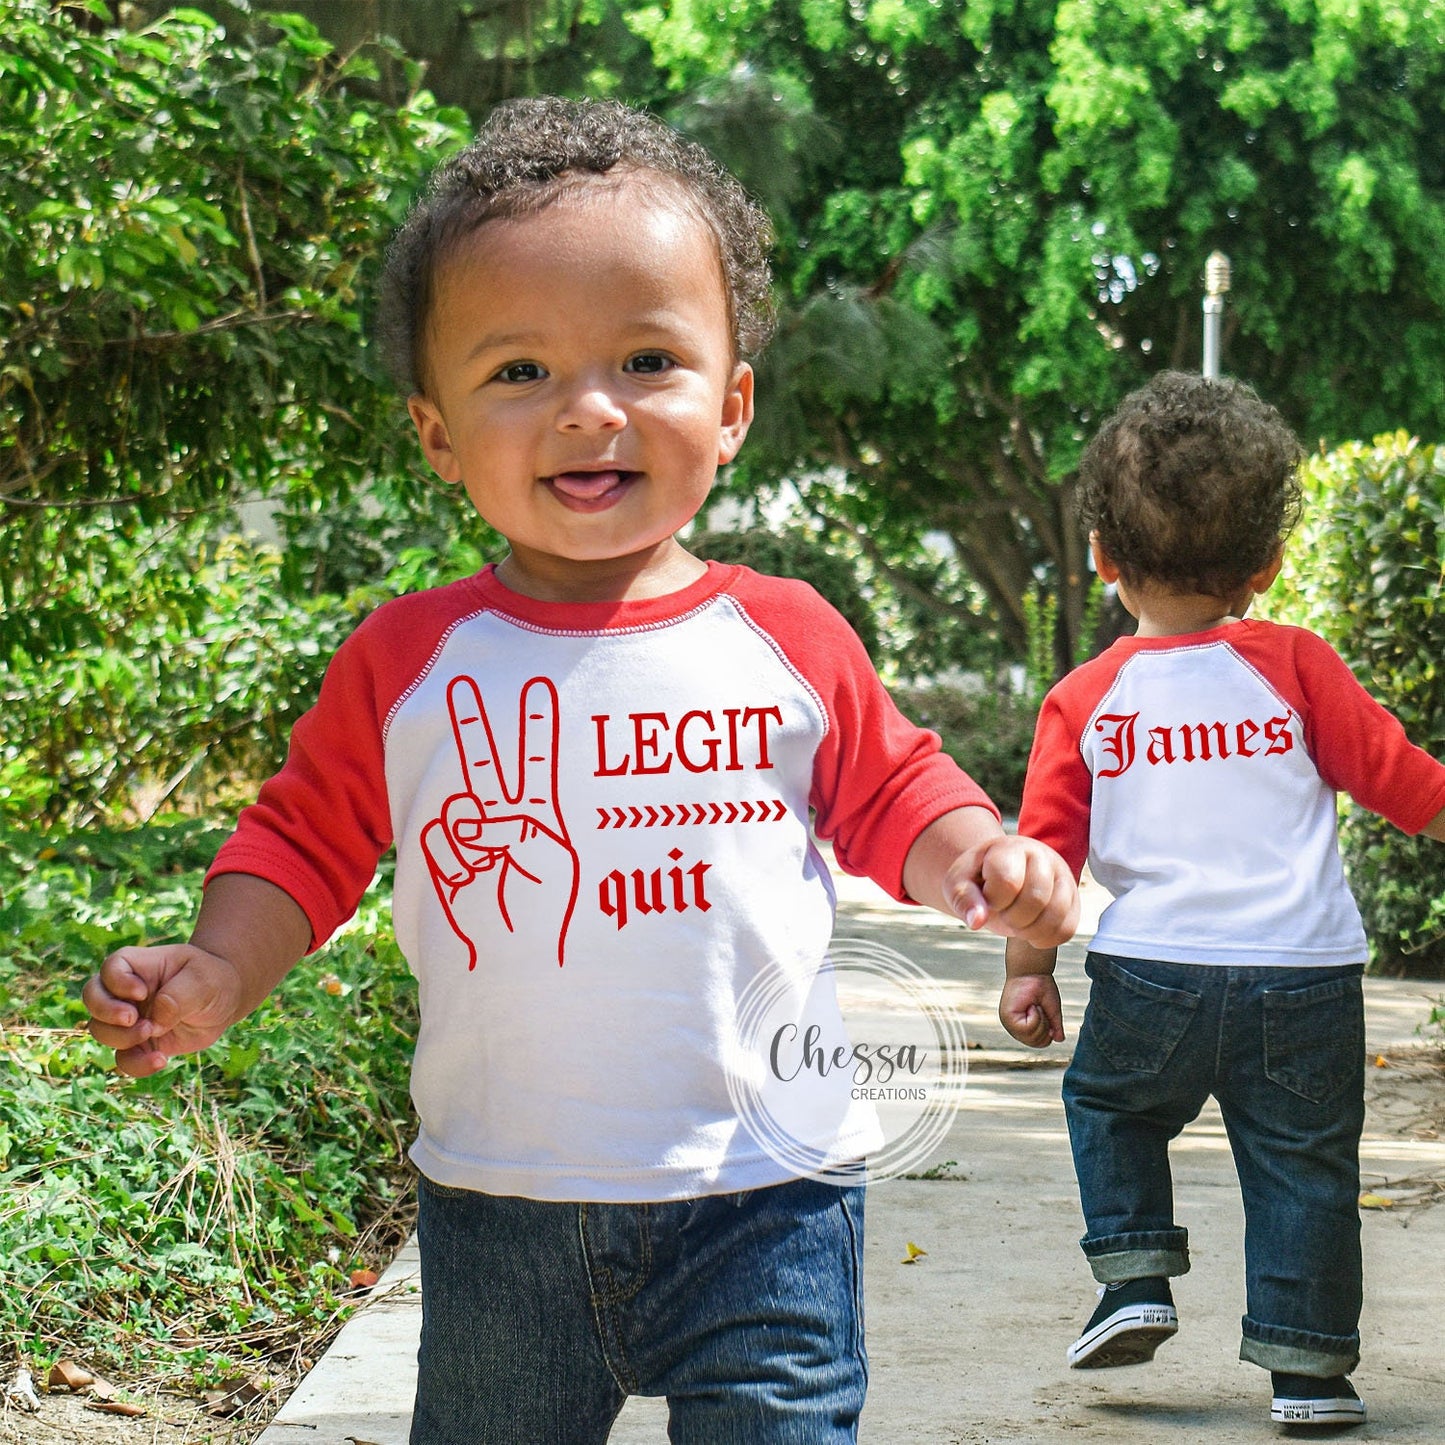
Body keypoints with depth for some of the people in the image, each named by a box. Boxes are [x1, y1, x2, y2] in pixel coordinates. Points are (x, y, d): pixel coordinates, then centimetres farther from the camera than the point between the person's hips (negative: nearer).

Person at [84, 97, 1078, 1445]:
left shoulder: (788, 640, -1)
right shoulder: (405, 663, -2)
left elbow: (891, 795, 11)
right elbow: (304, 838, 6)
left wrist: (980, 858, -9)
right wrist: (219, 970, -10)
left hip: (763, 1197, -1)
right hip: (500, 1216, 1)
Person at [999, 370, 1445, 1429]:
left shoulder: (1085, 700, 1)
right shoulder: (1294, 665, -2)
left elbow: (1046, 846, 3)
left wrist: (1028, 972, 13)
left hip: (1153, 976, 1)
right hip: (1305, 974, 0)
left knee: (1109, 1107, 26)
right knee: (1303, 1163, 9)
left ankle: (1135, 1277, 16)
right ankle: (1306, 1363, 11)